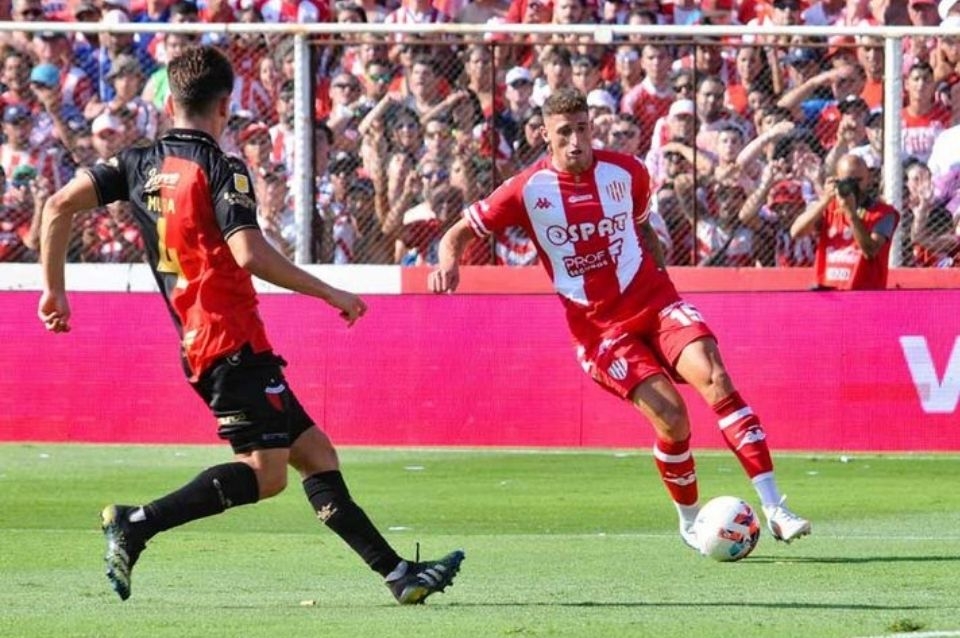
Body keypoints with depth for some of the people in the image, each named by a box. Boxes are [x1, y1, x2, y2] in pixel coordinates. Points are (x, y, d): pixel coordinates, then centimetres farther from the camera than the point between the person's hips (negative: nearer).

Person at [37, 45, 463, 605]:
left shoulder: (141, 165, 11)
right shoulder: (222, 170, -9)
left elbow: (58, 206, 5)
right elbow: (249, 253, -21)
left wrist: (54, 289, 14)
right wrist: (330, 293, -13)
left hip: (194, 343, 9)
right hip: (234, 341, -9)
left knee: (315, 452, 9)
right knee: (265, 472, -15)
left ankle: (398, 572, 6)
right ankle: (137, 524, -25)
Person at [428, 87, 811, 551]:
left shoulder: (626, 172, 2)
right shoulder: (528, 190, -6)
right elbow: (460, 232, 0)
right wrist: (449, 264, -20)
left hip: (653, 301, 2)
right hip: (599, 328, -2)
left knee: (714, 379, -22)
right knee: (671, 419, -18)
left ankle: (774, 508, -22)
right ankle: (690, 523, 7)